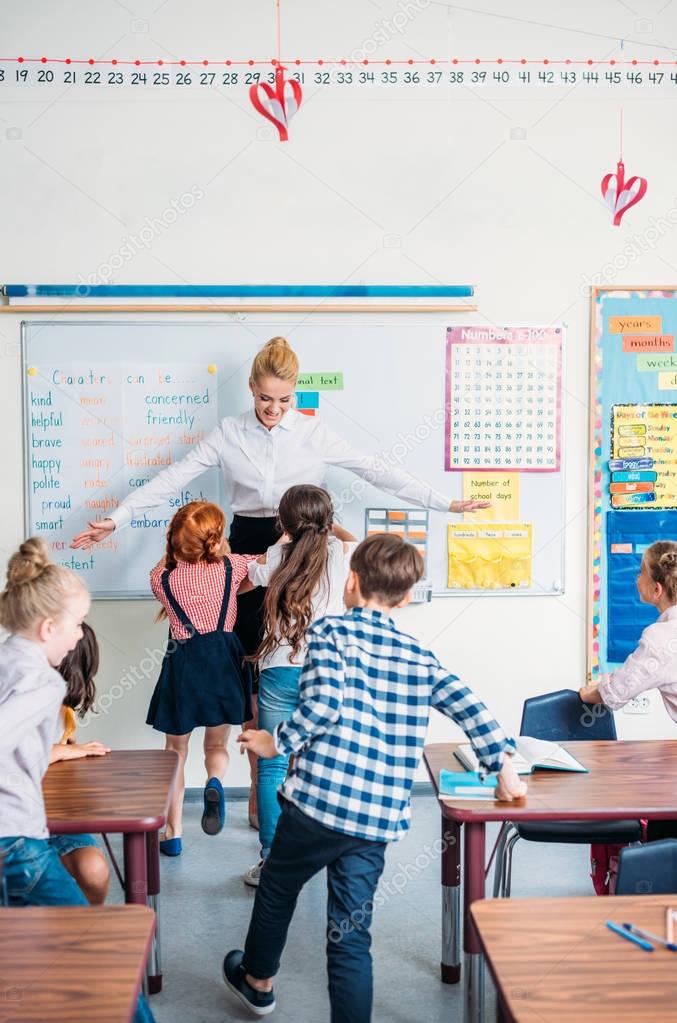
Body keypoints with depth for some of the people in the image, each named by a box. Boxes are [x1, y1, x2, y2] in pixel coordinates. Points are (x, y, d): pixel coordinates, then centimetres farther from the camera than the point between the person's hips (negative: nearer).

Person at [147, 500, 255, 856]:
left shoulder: (160, 577, -6)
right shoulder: (233, 566, -5)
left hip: (183, 663, 0)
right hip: (223, 662, 0)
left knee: (176, 750, 16)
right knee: (217, 745, 19)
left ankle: (173, 833, 20)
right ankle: (215, 784, -14)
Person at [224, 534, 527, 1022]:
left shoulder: (331, 630, -3)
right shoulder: (419, 656, 11)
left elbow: (324, 704, -16)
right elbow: (471, 709, 10)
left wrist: (275, 743, -4)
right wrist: (505, 768, 19)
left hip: (319, 799, -3)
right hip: (379, 820, 3)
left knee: (277, 888, 24)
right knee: (352, 935, 10)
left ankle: (257, 981, 46)